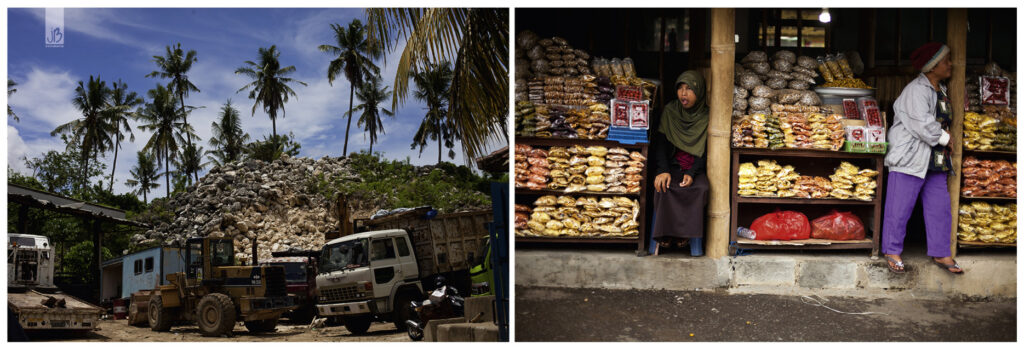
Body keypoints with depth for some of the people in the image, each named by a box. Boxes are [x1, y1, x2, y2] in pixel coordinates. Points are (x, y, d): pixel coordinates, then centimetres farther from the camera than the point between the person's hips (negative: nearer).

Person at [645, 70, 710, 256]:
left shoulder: (706, 116, 4)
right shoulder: (669, 111, 6)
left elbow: (705, 151, 0)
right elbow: (660, 143, -2)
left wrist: (691, 173, -17)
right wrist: (662, 170, -19)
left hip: (695, 169, 0)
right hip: (671, 165, 0)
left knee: (700, 188, -32)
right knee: (663, 187, -31)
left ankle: (695, 244, -29)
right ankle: (655, 240, -28)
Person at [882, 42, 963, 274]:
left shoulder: (941, 90, 16)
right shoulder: (916, 91, -14)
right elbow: (922, 125, -22)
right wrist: (945, 138, -9)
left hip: (936, 161, 9)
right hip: (910, 159, -9)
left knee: (940, 207, 9)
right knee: (900, 207, -3)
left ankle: (941, 253, 17)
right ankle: (892, 252, 9)